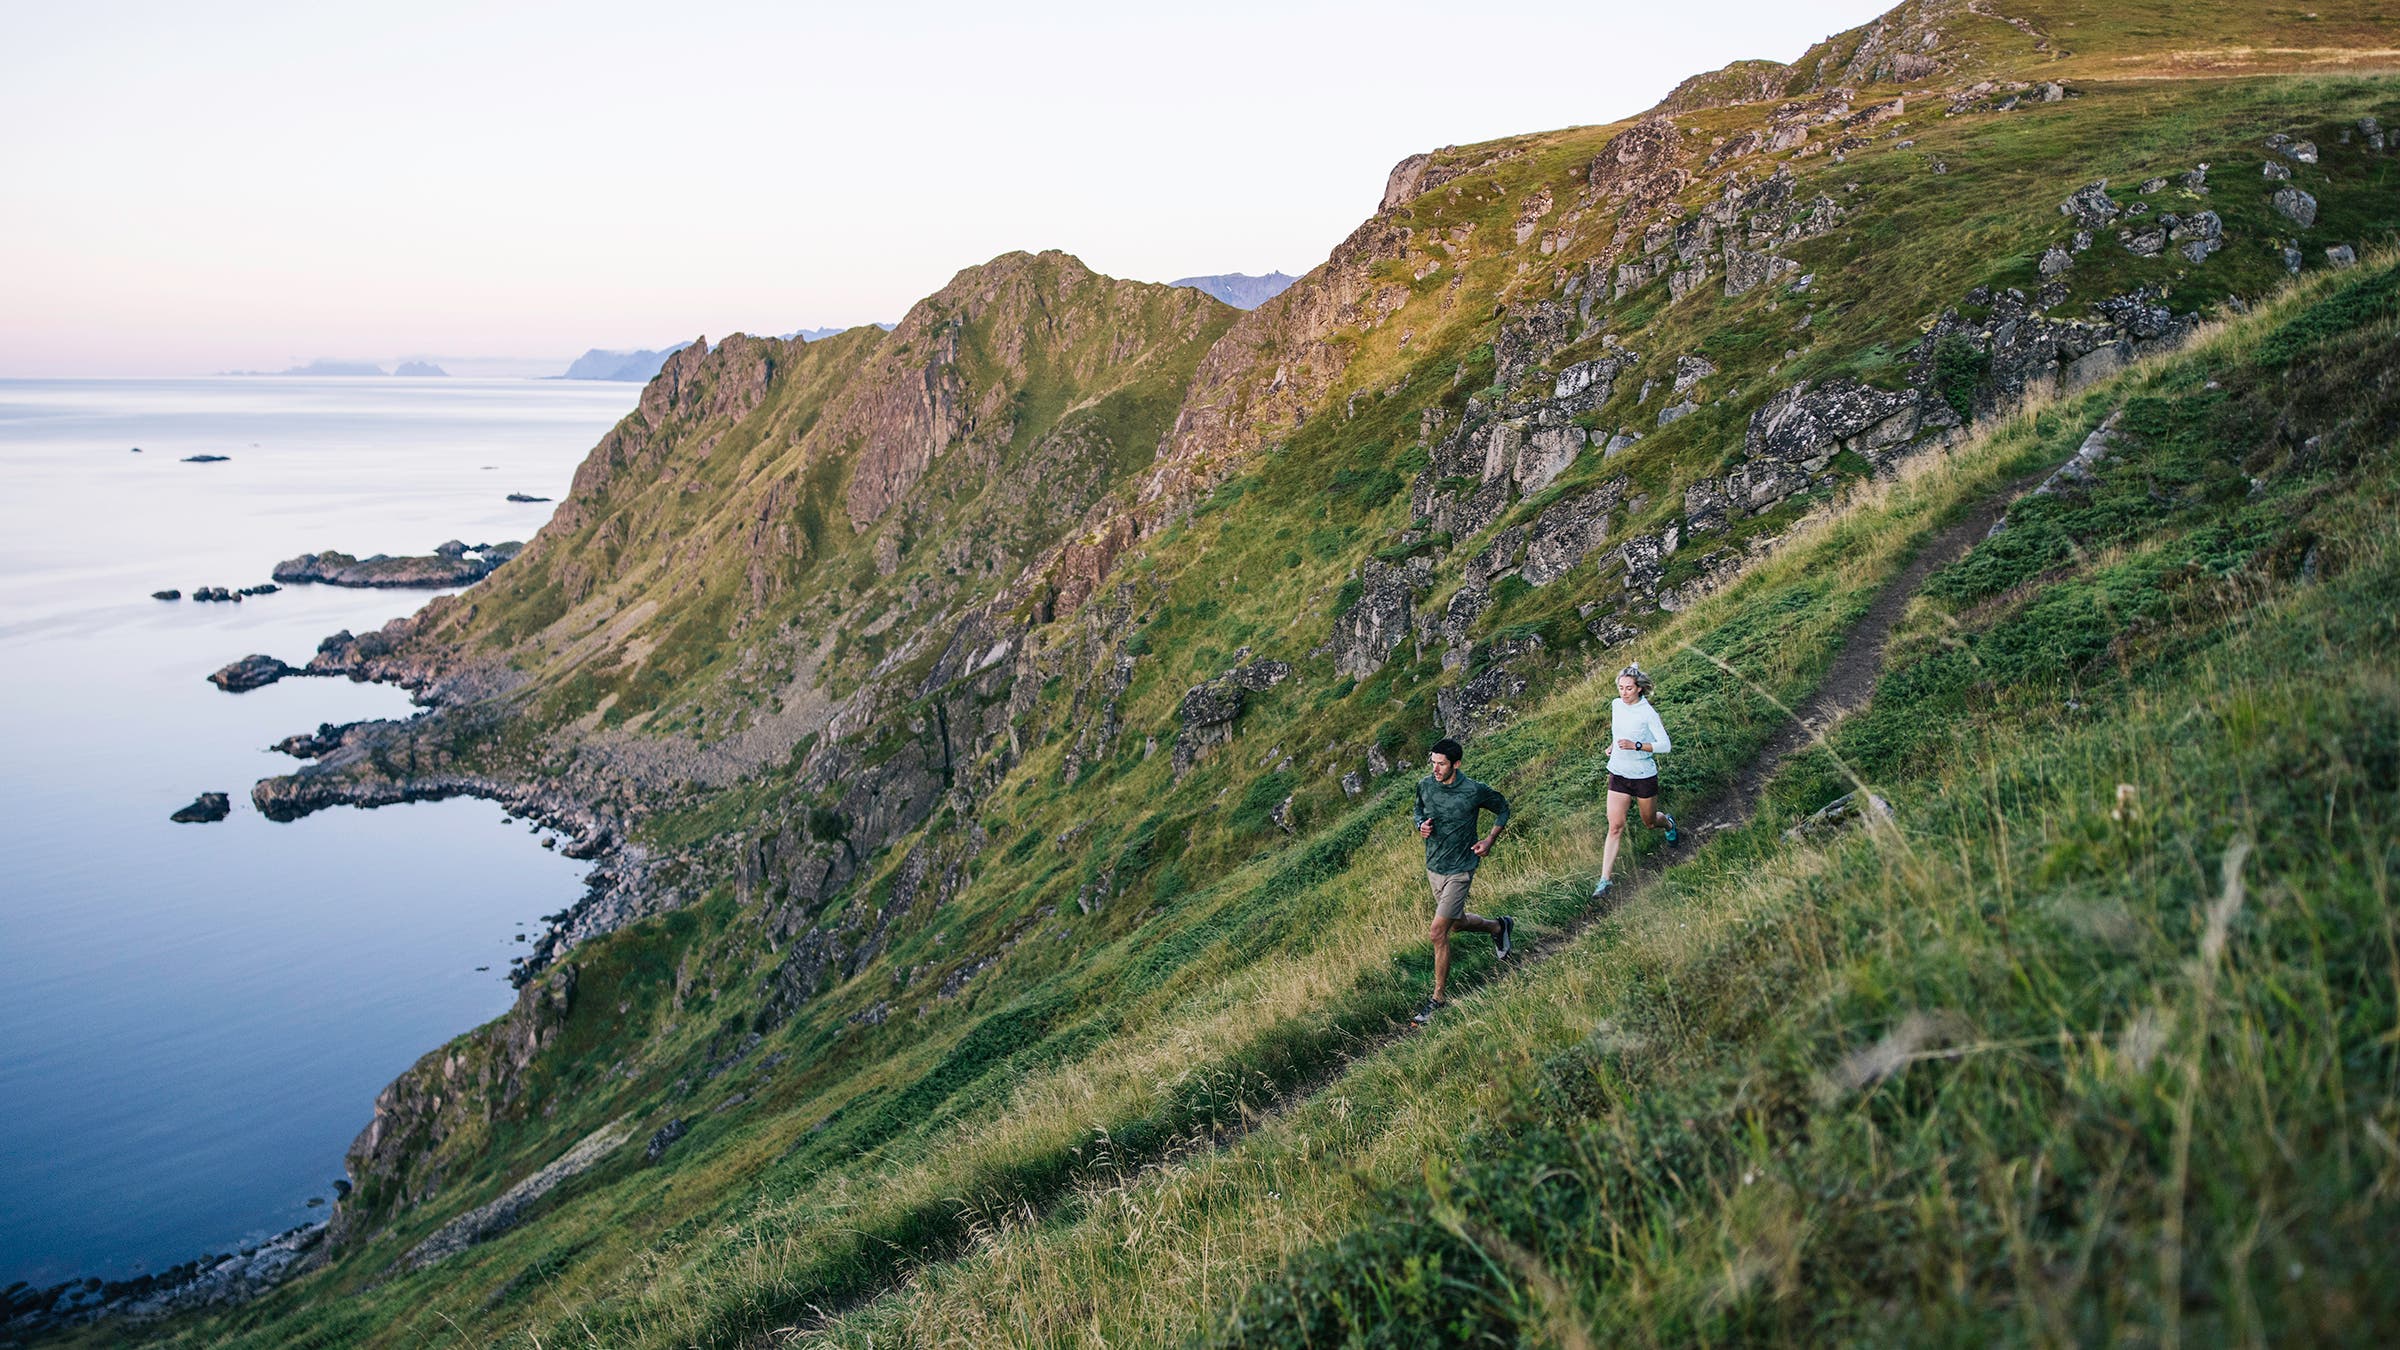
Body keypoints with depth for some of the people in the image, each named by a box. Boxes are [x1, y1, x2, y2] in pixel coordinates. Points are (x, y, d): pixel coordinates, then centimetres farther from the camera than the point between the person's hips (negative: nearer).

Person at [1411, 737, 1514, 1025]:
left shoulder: (1473, 791, -18)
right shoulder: (1425, 786, -6)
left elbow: (1502, 809, 1)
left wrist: (1489, 841, -8)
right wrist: (1421, 826, -7)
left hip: (1459, 870, -6)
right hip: (1433, 867, 6)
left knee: (1438, 932, -12)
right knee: (1457, 923, 23)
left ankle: (1438, 998, 0)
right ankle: (1499, 927, 53)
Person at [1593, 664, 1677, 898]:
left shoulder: (1648, 713, -17)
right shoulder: (1616, 705, 0)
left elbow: (1665, 745, -19)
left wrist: (1636, 745, -30)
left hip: (1644, 775, -3)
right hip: (1618, 774, 3)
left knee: (1650, 822, 17)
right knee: (1615, 826, -6)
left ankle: (1668, 822, 56)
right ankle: (1604, 880, -8)